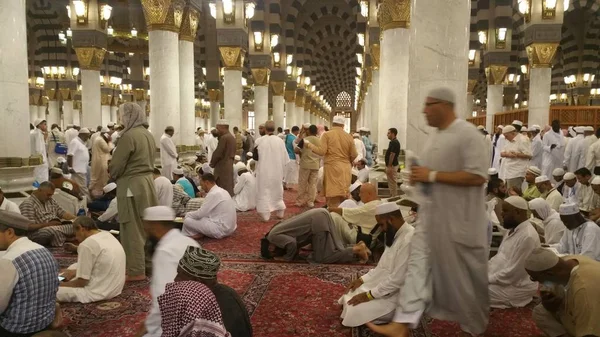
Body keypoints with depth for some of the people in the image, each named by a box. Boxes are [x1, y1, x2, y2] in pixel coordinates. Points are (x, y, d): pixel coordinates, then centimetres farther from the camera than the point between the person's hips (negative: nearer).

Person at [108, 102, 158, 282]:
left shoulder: (128, 136, -16)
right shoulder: (148, 134, 10)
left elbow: (116, 165, -13)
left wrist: (113, 175, 7)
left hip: (131, 185, -8)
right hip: (147, 181, 8)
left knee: (133, 229, -1)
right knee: (146, 227, 15)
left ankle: (136, 271, 6)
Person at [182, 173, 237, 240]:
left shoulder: (213, 194, -17)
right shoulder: (222, 191, 12)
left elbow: (200, 214, -13)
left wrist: (187, 215, 5)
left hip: (221, 229, -10)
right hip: (228, 227, 10)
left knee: (187, 221, -9)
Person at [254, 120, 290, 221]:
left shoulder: (259, 141, -12)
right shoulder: (280, 140, -7)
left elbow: (255, 157, -2)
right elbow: (285, 158, 0)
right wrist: (282, 171, 11)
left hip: (264, 171, -2)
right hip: (277, 171, 3)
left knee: (264, 192, 5)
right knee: (277, 191, 18)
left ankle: (265, 215, 3)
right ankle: (280, 212, 25)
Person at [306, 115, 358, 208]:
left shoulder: (327, 135, -3)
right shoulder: (349, 137, 6)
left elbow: (322, 151, -11)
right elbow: (354, 156, 6)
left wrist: (310, 145, 5)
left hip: (332, 168, -3)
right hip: (345, 169, 3)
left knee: (333, 198, -2)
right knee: (343, 196, 10)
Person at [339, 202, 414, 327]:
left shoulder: (409, 240, -27)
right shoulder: (397, 235, 7)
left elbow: (398, 280, -27)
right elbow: (383, 266, 15)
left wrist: (369, 295, -19)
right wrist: (362, 279, 4)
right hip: (387, 286, 10)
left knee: (356, 311, -17)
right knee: (351, 296, 9)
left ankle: (398, 316, 0)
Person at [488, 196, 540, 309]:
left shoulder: (527, 236, -24)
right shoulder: (513, 230, 9)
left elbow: (511, 273, -25)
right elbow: (500, 257, 16)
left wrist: (487, 279, -18)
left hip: (517, 287, -10)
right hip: (501, 278, 10)